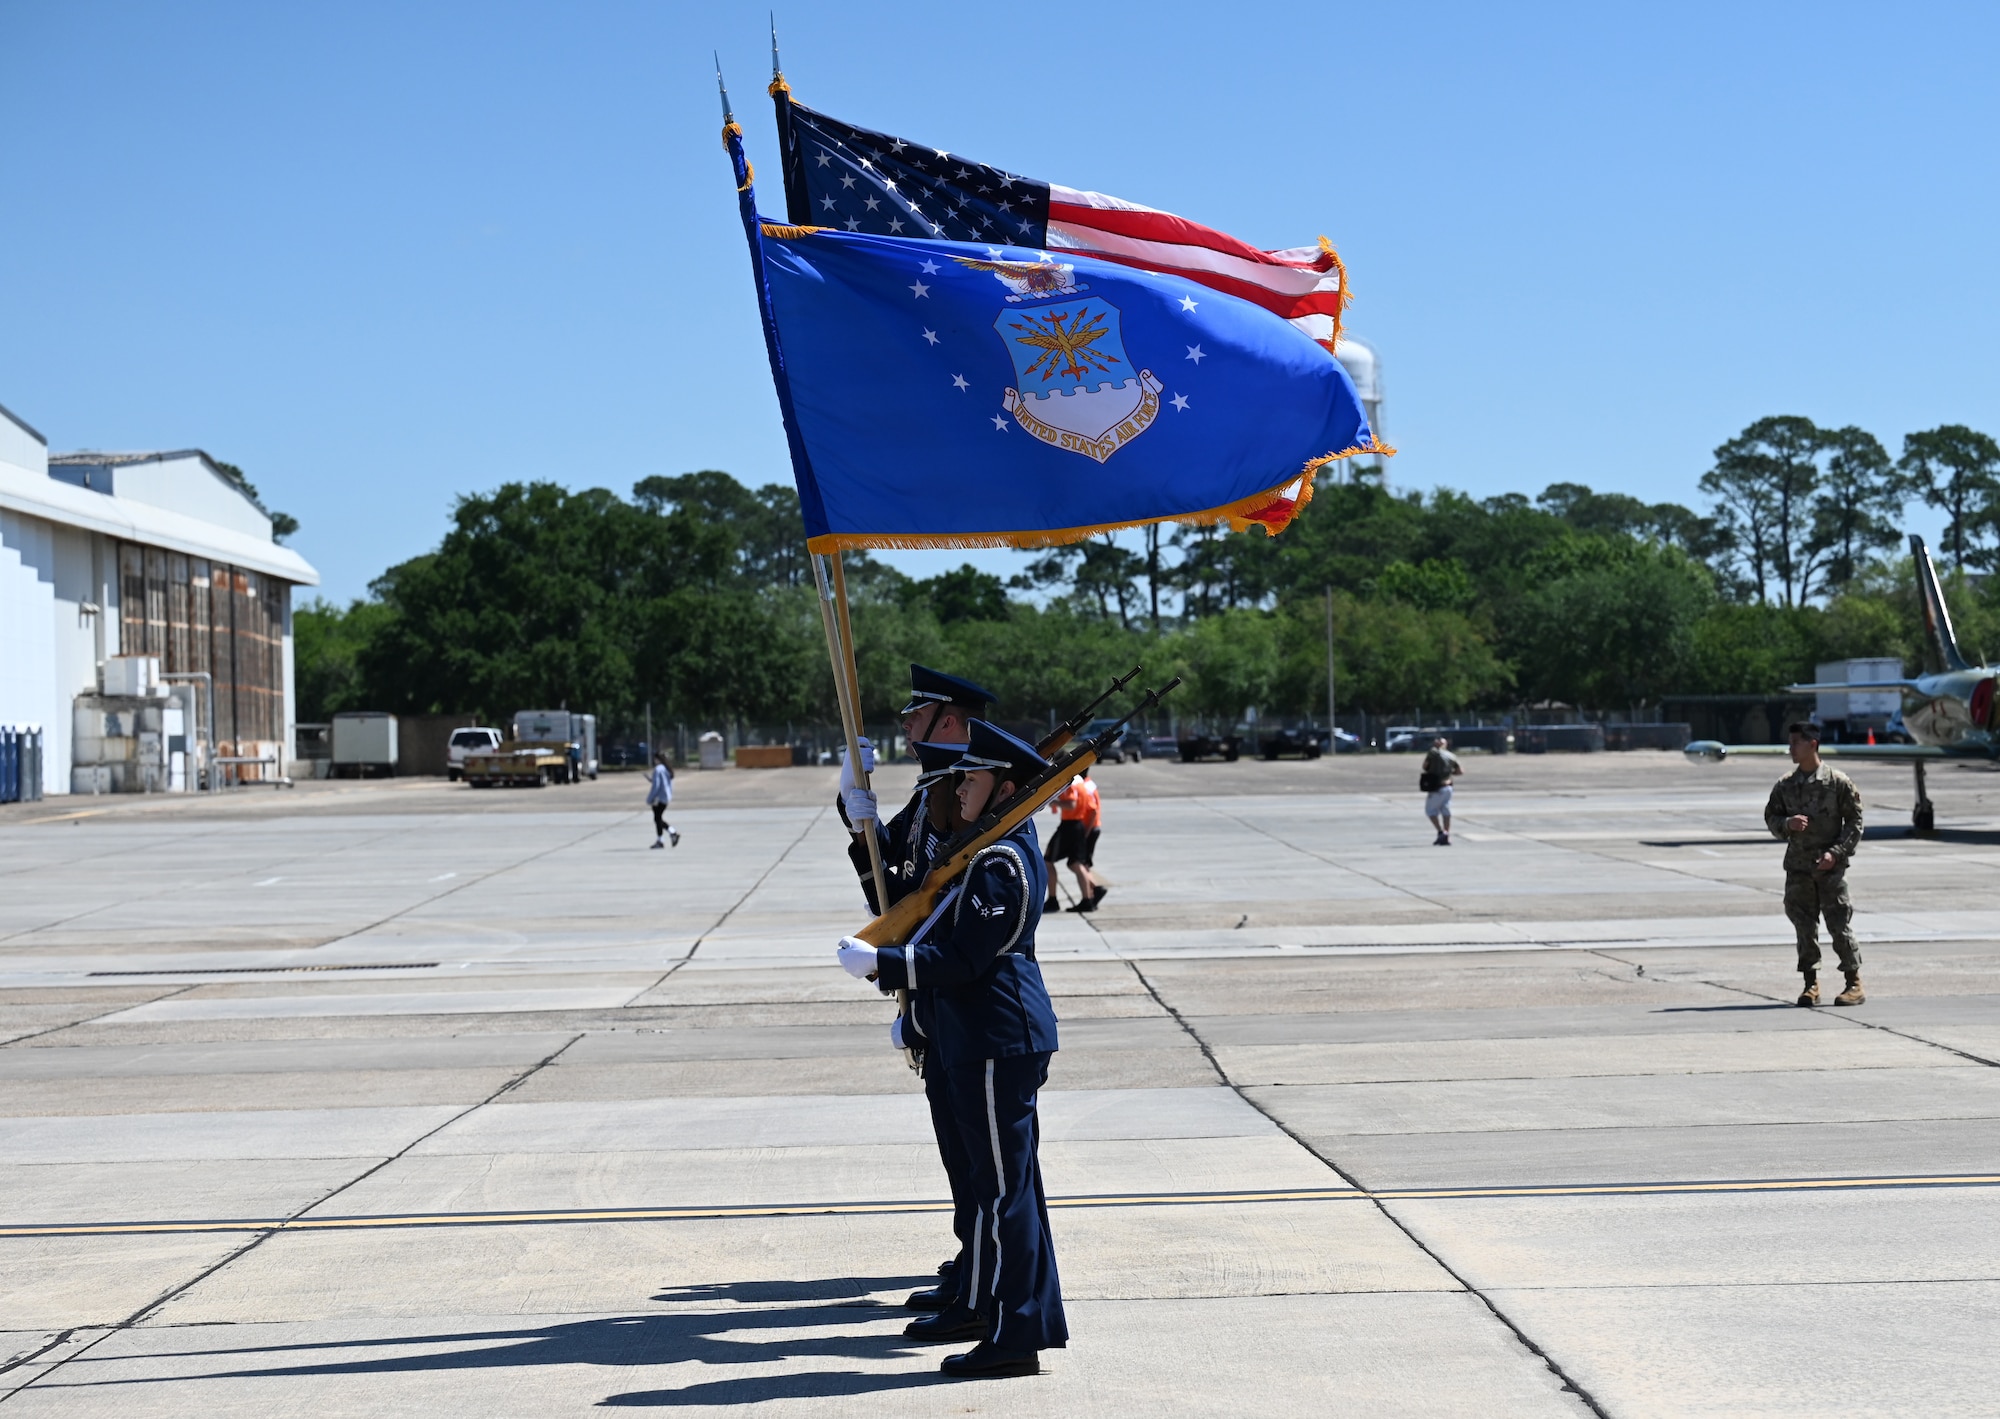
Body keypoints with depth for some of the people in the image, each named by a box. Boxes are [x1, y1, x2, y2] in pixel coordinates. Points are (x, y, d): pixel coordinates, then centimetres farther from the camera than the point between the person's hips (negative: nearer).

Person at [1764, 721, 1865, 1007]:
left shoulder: (1839, 782, -4)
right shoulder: (1784, 785, 7)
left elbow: (1854, 822, -2)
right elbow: (1771, 817, 11)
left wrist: (1836, 852, -13)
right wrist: (1787, 824, -11)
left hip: (1830, 866, -3)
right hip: (1798, 865, 4)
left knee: (1839, 924, -3)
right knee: (1804, 926, 4)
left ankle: (1854, 983, 8)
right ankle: (1811, 984, 12)